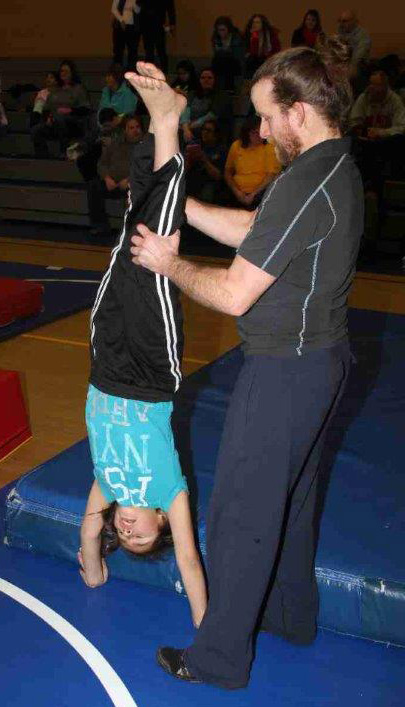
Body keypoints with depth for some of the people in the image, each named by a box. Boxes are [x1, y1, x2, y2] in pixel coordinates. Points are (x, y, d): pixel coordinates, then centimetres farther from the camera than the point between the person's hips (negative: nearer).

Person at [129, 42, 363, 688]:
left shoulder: (305, 184, -25)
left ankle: (219, 659, 21)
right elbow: (252, 230, 13)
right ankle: (292, 615, 43)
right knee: (293, 496, 24)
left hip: (284, 373, -10)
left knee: (242, 514, 4)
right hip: (322, 357, 10)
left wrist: (170, 264, -8)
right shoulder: (340, 167, 7)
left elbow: (234, 294, -24)